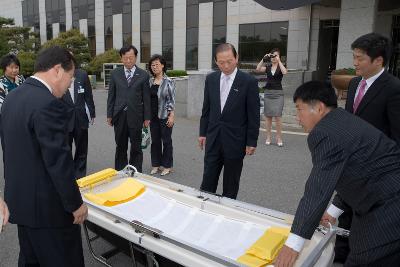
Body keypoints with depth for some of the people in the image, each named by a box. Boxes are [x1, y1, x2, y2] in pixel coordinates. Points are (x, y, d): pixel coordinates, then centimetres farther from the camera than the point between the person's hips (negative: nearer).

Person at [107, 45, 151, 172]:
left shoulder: (143, 75, -1)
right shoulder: (115, 73, 6)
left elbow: (146, 98, 0)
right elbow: (111, 95, 7)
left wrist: (147, 117, -1)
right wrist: (109, 115, 4)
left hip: (135, 116, -2)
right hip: (119, 115, 2)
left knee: (136, 147, 7)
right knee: (120, 146, 12)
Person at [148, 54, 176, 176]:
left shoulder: (168, 82, -8)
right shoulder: (150, 81, 7)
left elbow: (172, 100, -9)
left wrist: (171, 116, -14)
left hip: (164, 116, -5)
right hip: (153, 116, 5)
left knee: (166, 141, 5)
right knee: (155, 141, 11)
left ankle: (167, 166, 17)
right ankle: (156, 164, 24)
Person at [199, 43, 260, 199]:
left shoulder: (249, 82, -9)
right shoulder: (211, 79, 3)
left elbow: (254, 115, -7)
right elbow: (206, 109, 11)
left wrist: (252, 142, -8)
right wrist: (203, 132, 9)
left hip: (235, 140, -3)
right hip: (213, 138, 3)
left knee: (231, 185, 11)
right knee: (207, 182, 8)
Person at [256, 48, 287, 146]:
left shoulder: (281, 67, 2)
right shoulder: (268, 67, 9)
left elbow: (284, 72, -21)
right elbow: (258, 69, -7)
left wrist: (279, 61, -17)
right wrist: (263, 59, -14)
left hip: (278, 93, -3)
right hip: (267, 92, 3)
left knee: (277, 116, -7)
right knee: (267, 116, 5)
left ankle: (279, 138, 1)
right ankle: (268, 137, 12)